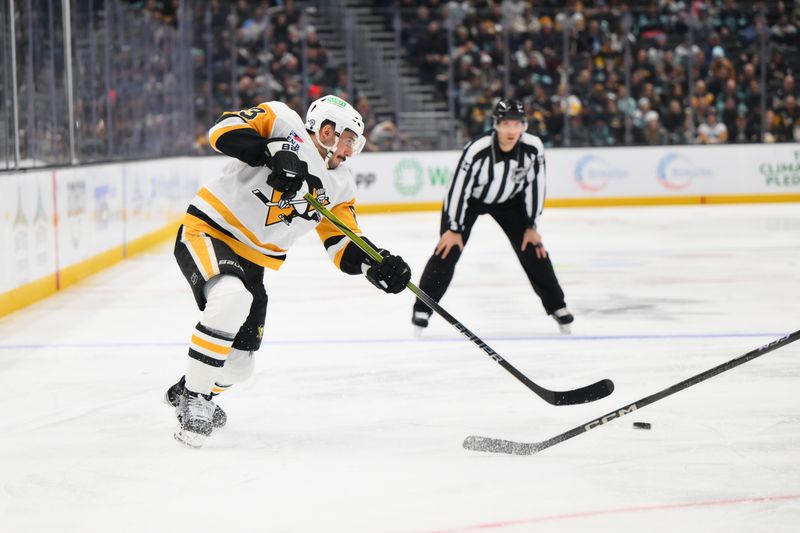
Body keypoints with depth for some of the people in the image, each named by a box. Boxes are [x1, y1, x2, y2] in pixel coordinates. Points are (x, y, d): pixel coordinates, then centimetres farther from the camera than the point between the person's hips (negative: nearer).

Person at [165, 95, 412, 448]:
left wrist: (376, 264, -14)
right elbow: (224, 129, -21)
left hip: (251, 261, 8)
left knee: (238, 365, 7)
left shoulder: (338, 186, 8)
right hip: (207, 233, -8)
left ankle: (186, 392, 42)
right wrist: (272, 152, -32)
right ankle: (194, 401, -22)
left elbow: (344, 248, 5)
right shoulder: (283, 122, -10)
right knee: (231, 299, -37)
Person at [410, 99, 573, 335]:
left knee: (532, 249, -3)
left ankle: (556, 305, 10)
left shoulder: (533, 148, -25)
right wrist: (454, 229, -20)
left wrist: (531, 226, -9)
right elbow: (459, 187, -26)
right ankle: (422, 308, -4)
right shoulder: (477, 150, -36)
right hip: (469, 199, -3)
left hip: (509, 200, 3)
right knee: (448, 249, -13)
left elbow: (535, 186, -12)